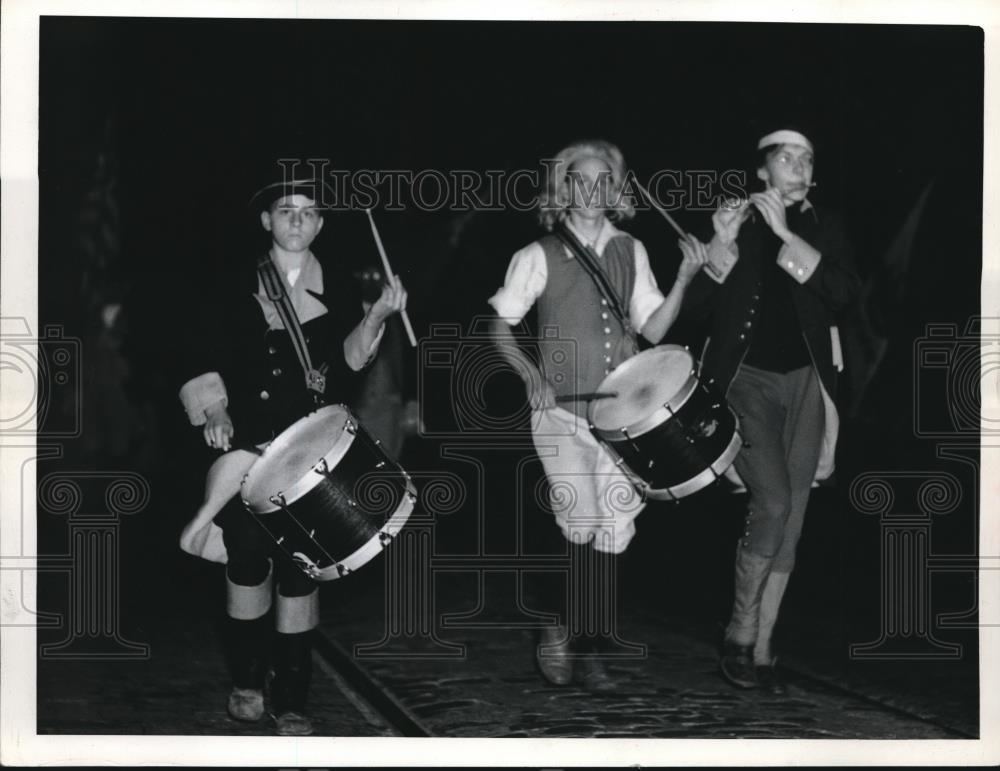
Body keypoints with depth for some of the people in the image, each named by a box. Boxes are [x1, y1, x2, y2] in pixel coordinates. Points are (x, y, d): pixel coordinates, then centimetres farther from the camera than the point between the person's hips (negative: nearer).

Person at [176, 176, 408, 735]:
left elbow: (349, 359, 2)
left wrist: (376, 317, -13)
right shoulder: (239, 291, 7)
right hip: (249, 446, 0)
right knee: (248, 557, -4)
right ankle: (248, 683, 15)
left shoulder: (337, 289, 9)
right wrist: (214, 412, -8)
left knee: (300, 566, -3)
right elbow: (206, 363, 7)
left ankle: (292, 701, 3)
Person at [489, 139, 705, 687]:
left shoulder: (630, 251, 9)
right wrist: (532, 375, -12)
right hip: (561, 411, -3)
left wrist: (683, 281, -6)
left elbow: (651, 330, 7)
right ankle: (559, 626, 8)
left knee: (613, 530, 1)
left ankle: (589, 651, 13)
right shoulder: (539, 256, -2)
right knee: (581, 523, -16)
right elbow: (499, 326, 3)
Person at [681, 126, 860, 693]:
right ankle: (739, 635, 0)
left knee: (791, 520, 0)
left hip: (804, 381, 3)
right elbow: (695, 307, -1)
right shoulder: (737, 219, 4)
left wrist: (784, 231, -12)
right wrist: (723, 242, -15)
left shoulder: (825, 225, 10)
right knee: (773, 505, -18)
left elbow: (844, 291, -8)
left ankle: (761, 649, 8)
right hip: (747, 378, -3)